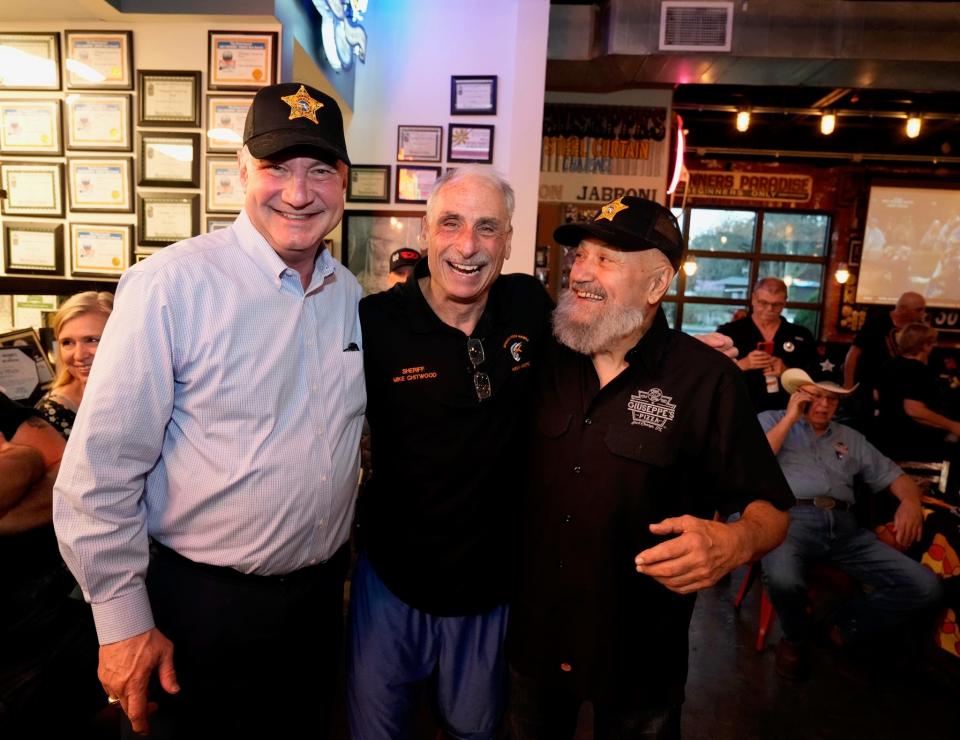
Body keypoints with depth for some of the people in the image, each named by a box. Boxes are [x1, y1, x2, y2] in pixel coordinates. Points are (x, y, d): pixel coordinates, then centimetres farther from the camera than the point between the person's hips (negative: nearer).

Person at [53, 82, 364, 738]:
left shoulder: (349, 293, 0)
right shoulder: (171, 284, -19)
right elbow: (101, 469, -16)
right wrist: (122, 620, -11)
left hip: (320, 593, 6)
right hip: (203, 604, -5)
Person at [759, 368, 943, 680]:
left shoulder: (850, 438, 27)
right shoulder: (771, 420, 14)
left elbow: (893, 475, 24)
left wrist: (910, 501, 0)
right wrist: (791, 417, -2)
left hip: (844, 526, 5)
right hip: (791, 518, -5)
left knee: (925, 587, -12)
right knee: (783, 579, -37)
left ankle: (846, 627, 10)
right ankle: (795, 638, 0)